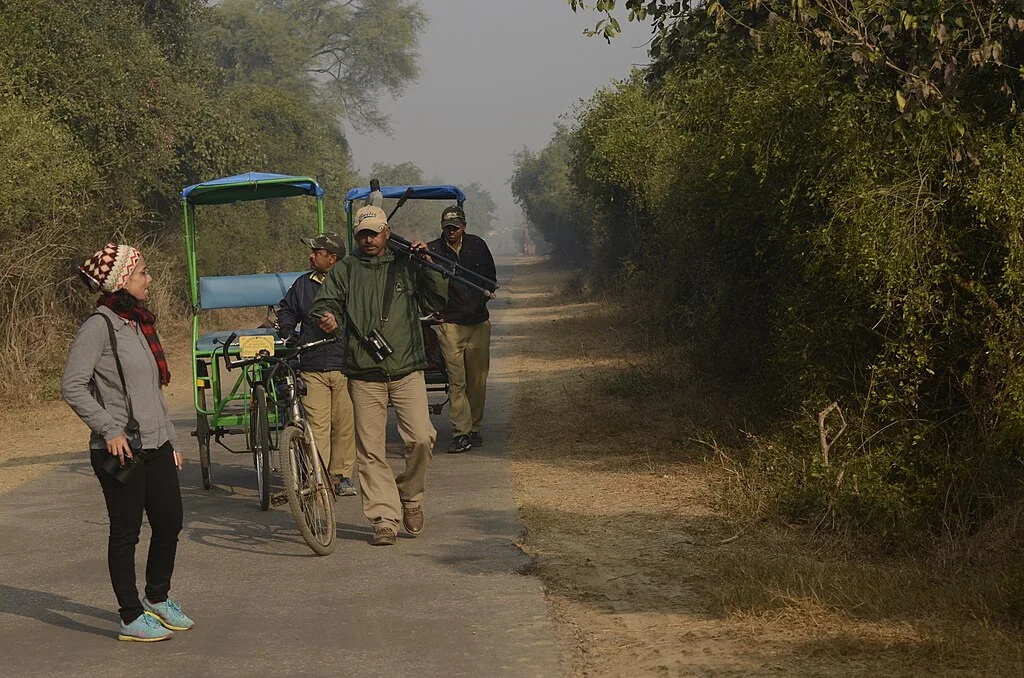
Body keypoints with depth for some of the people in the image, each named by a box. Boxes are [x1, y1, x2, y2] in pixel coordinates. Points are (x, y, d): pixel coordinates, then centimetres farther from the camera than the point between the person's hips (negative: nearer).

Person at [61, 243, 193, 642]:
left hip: (155, 445, 8)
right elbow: (72, 386, -17)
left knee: (170, 522, 11)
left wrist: (170, 441, 19)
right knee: (126, 532, 2)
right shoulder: (99, 325, -12)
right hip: (121, 450, -8)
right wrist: (110, 430, -19)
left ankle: (158, 598, 32)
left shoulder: (139, 323, 14)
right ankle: (132, 618, 12)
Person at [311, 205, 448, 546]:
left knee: (421, 438, -12)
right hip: (364, 376, 1)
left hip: (407, 369, 0)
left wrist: (429, 267, -6)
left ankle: (410, 496, 13)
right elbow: (325, 302, 3)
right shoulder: (345, 270, 10)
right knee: (371, 451, -1)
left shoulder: (406, 266, 9)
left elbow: (437, 302, 6)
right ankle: (384, 520, 6)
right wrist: (327, 317, -19)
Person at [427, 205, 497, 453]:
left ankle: (474, 428, 17)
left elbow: (490, 278, 20)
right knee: (456, 381, -9)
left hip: (479, 323, 4)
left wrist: (481, 299, 7)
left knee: (477, 380, 7)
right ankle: (461, 433, -9)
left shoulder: (477, 246, 9)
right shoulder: (433, 250, -2)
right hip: (450, 323, -3)